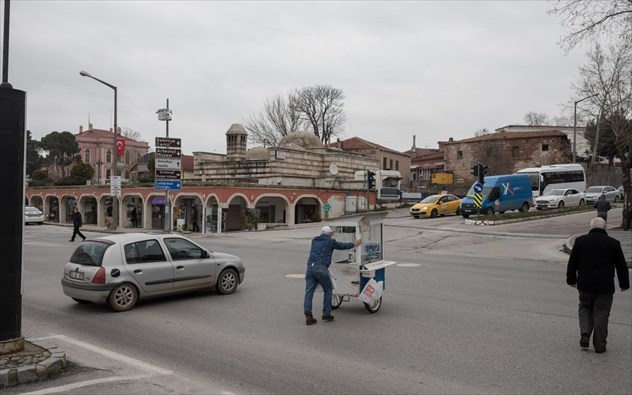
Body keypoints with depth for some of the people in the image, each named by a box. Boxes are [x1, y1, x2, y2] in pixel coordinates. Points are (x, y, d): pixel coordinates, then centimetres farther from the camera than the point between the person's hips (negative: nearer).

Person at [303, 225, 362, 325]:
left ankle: (308, 315, -10)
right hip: (321, 268, -4)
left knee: (309, 291, 1)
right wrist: (354, 244, 37)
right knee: (328, 290, 13)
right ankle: (326, 314, 14)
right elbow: (342, 246, 20)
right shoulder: (330, 241, 8)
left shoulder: (314, 240, 22)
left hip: (310, 267, 5)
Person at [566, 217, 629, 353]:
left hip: (585, 285, 1)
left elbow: (572, 263, 4)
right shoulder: (613, 243, -2)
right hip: (605, 286, -1)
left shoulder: (580, 241, 0)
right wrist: (624, 284, 16)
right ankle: (599, 345, 12)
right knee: (601, 314, 7)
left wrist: (571, 279, 16)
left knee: (585, 308, 19)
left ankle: (585, 334, 1)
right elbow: (621, 266, 4)